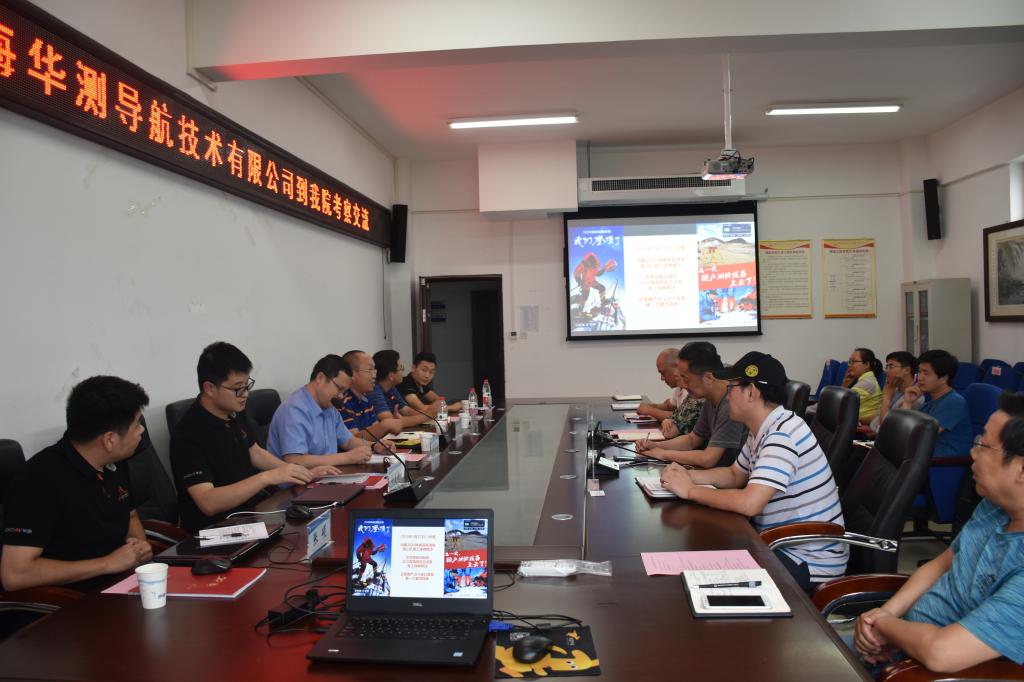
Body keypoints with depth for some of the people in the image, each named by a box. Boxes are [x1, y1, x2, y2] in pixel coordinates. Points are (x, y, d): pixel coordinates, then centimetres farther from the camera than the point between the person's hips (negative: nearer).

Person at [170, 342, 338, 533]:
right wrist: (267, 477, -33)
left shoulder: (236, 412, 2)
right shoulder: (188, 435, -22)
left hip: (253, 506, 8)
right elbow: (209, 503, -28)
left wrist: (305, 473, 5)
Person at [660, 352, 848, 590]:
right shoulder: (760, 431, 5)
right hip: (782, 542, 8)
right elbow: (735, 475, 18)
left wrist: (690, 490, -20)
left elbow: (749, 503, -33)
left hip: (811, 561, -8)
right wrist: (690, 476, 0)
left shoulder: (783, 434, -25)